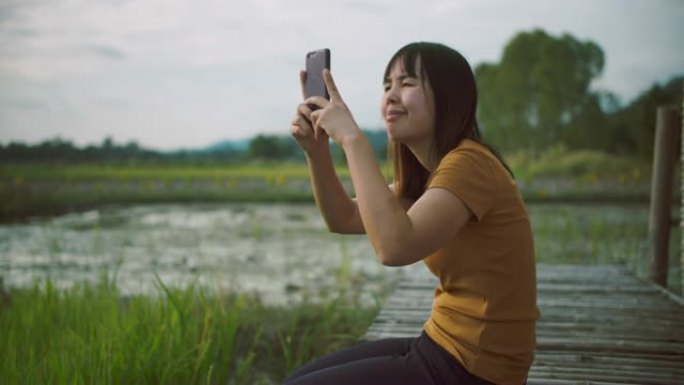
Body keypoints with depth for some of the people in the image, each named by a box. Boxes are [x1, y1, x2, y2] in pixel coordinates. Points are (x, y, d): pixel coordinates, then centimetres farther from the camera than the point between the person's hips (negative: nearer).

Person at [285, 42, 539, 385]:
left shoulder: (469, 164, -20)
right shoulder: (428, 173, 10)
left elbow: (394, 247, -34)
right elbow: (344, 220, 12)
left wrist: (353, 139, -27)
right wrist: (315, 149, -4)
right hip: (442, 348, 9)